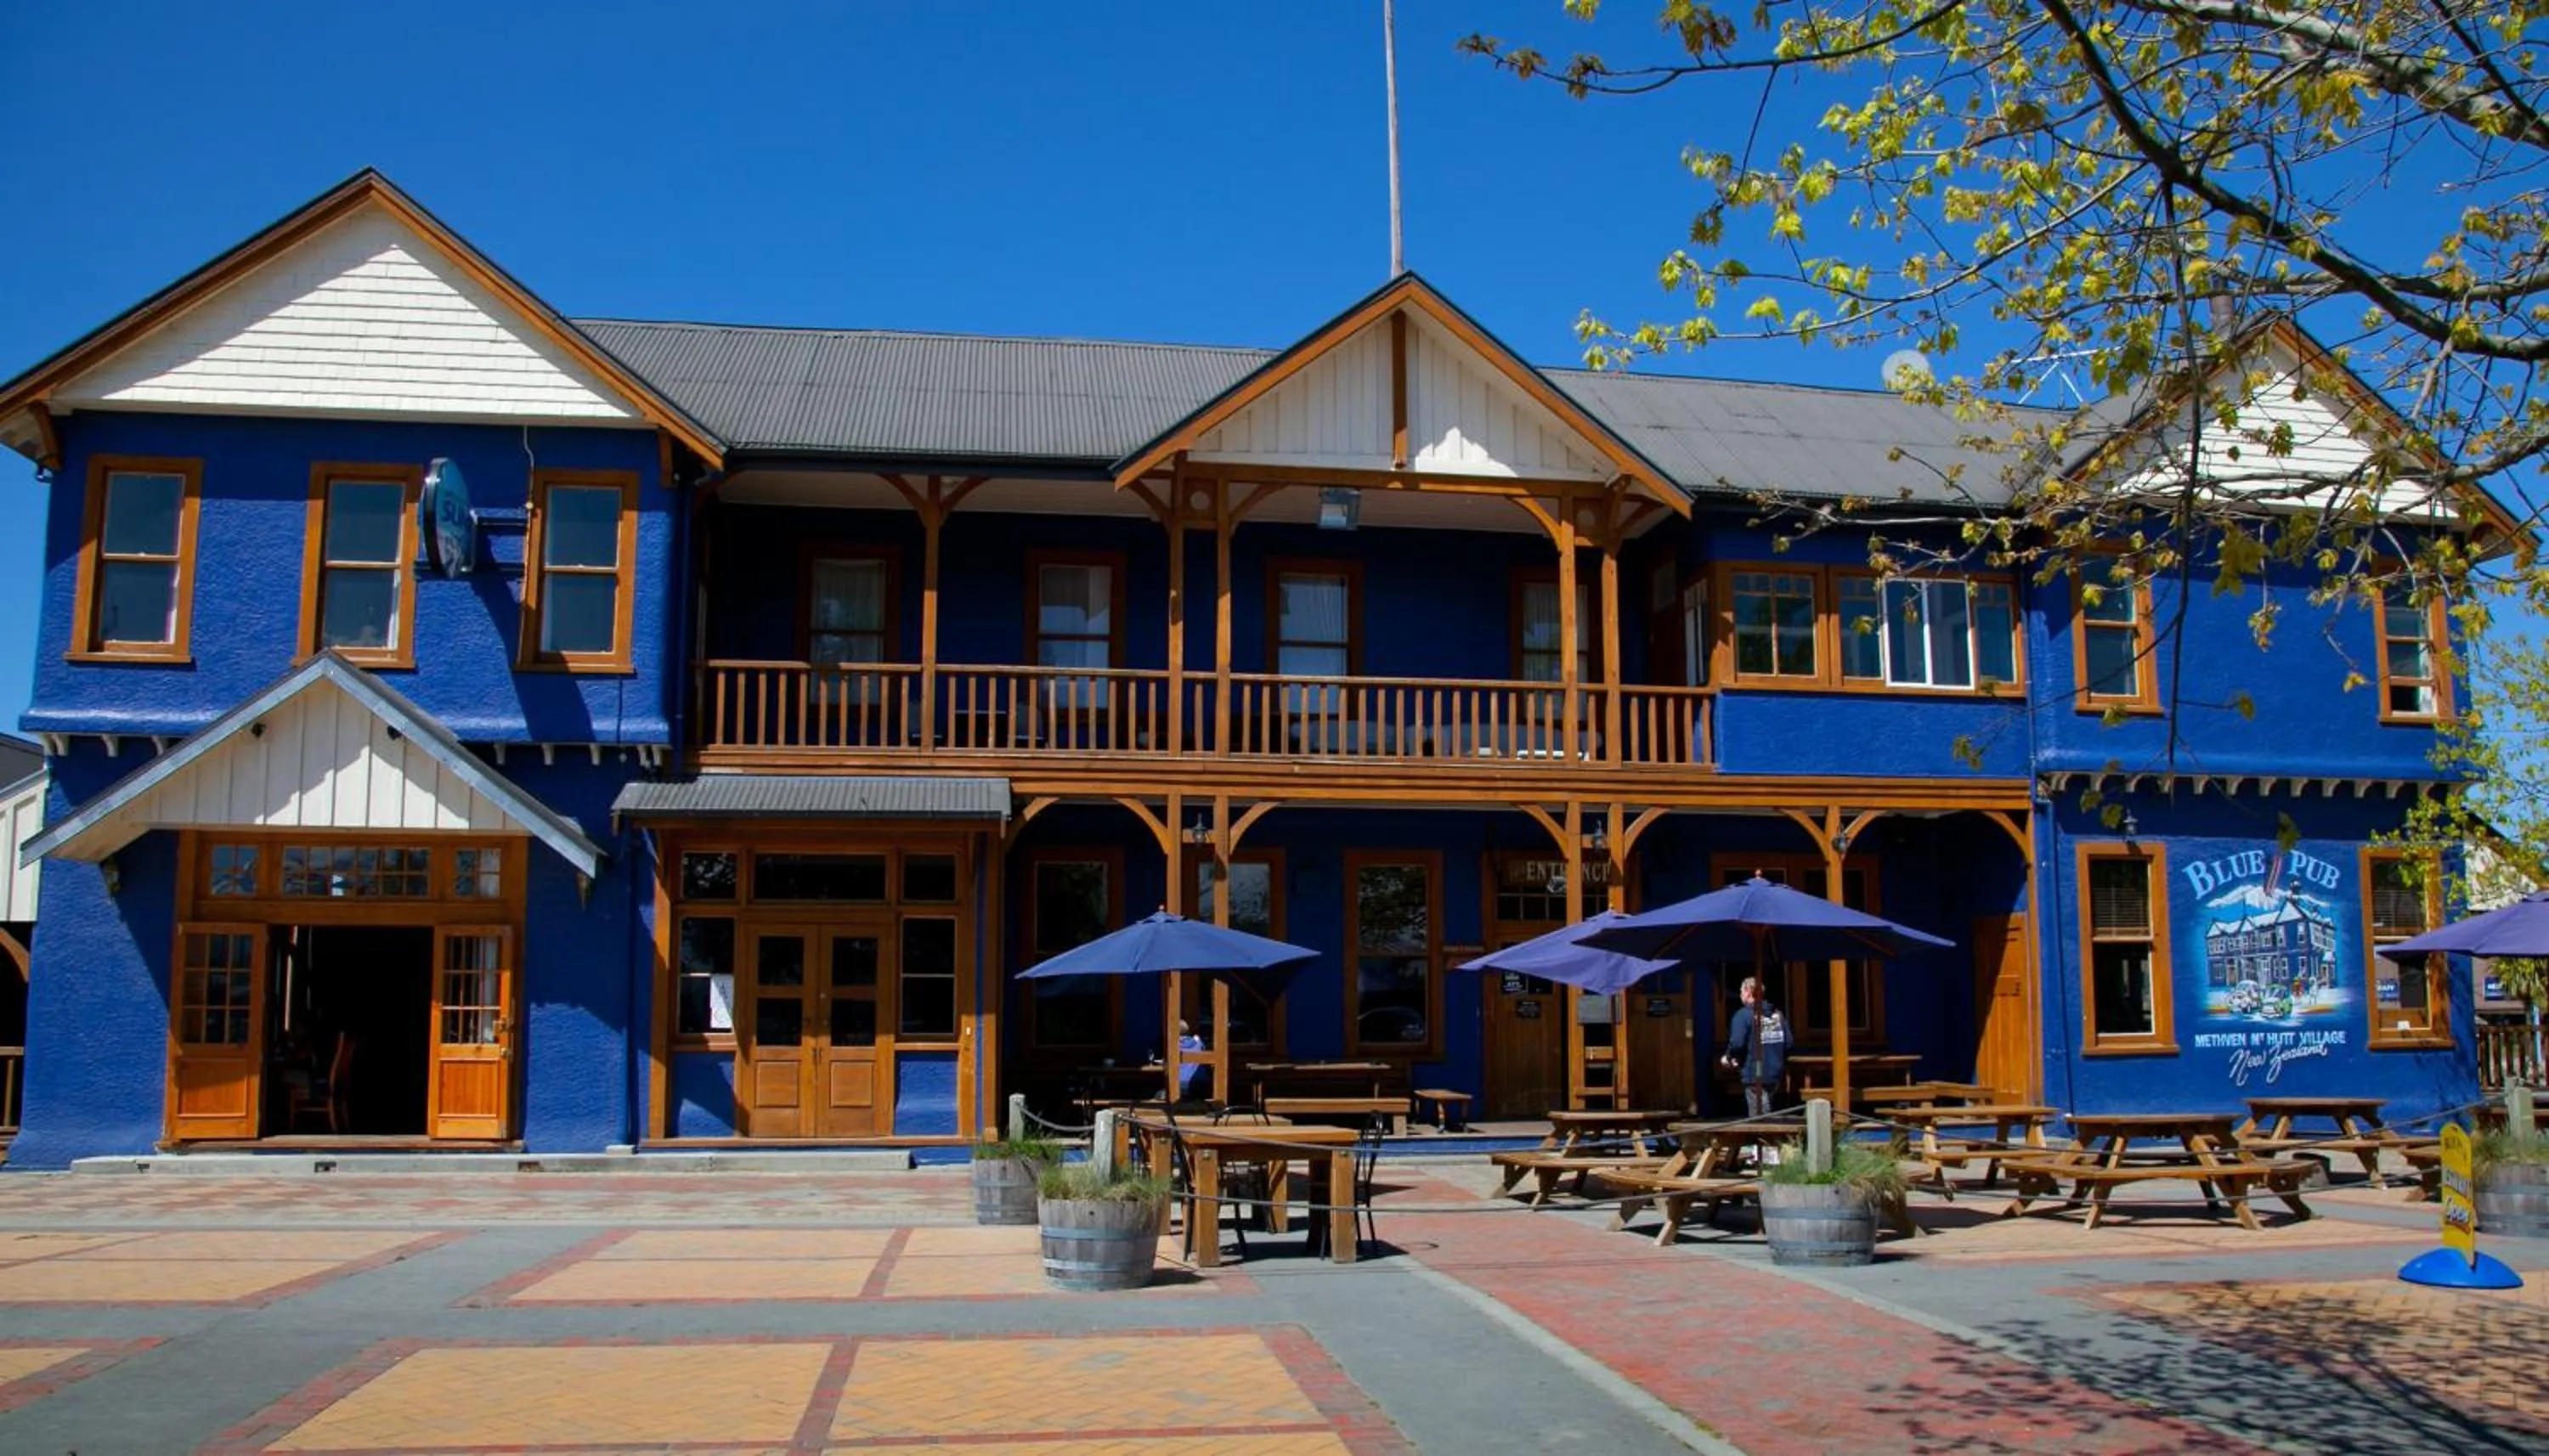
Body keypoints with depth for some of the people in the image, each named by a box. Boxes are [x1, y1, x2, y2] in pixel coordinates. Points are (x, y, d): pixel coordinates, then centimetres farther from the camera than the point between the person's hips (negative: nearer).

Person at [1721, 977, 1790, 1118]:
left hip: (1755, 1075, -6)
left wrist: (1729, 1058, 1)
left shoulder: (1743, 1015, -11)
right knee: (1765, 1112, 19)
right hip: (1775, 1074, 6)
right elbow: (1788, 1042, 6)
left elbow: (1737, 1044, -19)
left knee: (1759, 1116, -1)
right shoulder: (1778, 1014, 8)